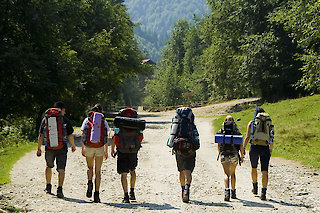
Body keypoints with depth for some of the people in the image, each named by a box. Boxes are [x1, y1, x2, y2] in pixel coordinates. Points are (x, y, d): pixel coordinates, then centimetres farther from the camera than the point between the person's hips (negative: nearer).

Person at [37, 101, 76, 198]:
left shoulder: (45, 119, 6)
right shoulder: (65, 120, -2)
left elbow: (40, 136, 6)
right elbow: (70, 135, -3)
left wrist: (39, 148, 11)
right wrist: (73, 145, 12)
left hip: (49, 148, 3)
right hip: (62, 148, -3)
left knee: (49, 166, 24)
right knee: (61, 169, 0)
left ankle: (48, 186, 32)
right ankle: (59, 189, -15)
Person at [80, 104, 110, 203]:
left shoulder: (87, 120, 4)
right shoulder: (104, 121, 4)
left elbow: (83, 136, 1)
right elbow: (106, 137, 2)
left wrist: (82, 149, 7)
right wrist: (106, 151, 8)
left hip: (88, 147, 0)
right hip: (100, 148, 0)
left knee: (90, 168, 20)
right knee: (98, 171, 7)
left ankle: (90, 182, -11)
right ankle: (96, 194, 1)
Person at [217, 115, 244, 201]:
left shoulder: (221, 131, 5)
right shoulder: (237, 131, 4)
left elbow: (219, 145, 6)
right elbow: (241, 145, 0)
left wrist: (220, 154, 21)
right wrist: (242, 156, 7)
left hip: (224, 153, -1)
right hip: (234, 154, 1)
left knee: (227, 174, -7)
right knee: (232, 173, 19)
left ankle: (227, 189, -31)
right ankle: (233, 192, 24)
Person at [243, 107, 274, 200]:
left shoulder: (251, 123, 7)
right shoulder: (269, 124, 12)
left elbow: (247, 137, 0)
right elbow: (272, 140, 13)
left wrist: (243, 148, 9)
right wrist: (271, 151, 26)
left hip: (254, 147, 0)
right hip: (265, 148, 0)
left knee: (254, 168, 23)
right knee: (264, 171, -1)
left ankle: (255, 187, 34)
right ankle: (263, 192, -11)